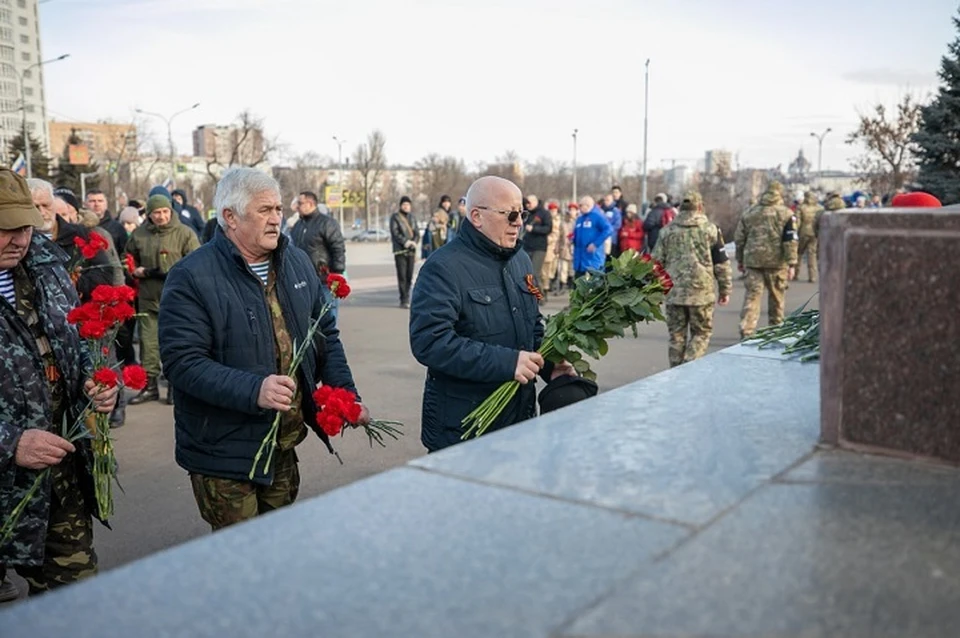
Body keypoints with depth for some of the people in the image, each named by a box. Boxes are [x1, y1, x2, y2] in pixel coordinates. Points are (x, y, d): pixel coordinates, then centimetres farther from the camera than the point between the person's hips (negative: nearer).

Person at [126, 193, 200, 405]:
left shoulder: (185, 233, -3)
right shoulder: (139, 234, 8)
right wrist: (135, 270, 2)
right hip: (148, 297, 3)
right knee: (148, 342, 7)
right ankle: (149, 385, 16)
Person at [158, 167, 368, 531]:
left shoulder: (298, 263, 6)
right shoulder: (192, 277, -15)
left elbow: (326, 335, 14)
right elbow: (182, 361, -22)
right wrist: (253, 390, -34)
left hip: (287, 445, 6)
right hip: (225, 451, -6)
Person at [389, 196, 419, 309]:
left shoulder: (411, 217, 17)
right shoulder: (395, 217, 1)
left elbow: (417, 232, 12)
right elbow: (395, 233, -8)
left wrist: (413, 242, -7)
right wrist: (405, 242, -17)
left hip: (411, 250, 5)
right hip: (400, 250, -5)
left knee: (409, 276, 5)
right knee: (402, 276, -7)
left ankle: (406, 298, 15)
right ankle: (404, 300, -6)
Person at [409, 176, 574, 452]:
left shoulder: (521, 259, 11)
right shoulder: (443, 268, -16)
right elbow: (429, 341, -26)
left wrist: (549, 364, 1)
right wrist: (506, 362, -29)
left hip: (520, 417, 8)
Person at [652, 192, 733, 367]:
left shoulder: (667, 231, 6)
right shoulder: (709, 229, 0)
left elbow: (657, 262, 8)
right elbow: (721, 263, 1)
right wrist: (725, 290, 8)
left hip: (673, 292, 2)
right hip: (701, 293, -2)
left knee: (677, 335, 11)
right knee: (701, 332, 9)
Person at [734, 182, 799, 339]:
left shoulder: (748, 213, 8)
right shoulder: (786, 214, -1)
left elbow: (739, 239, 12)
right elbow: (790, 240, -7)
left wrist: (740, 259, 21)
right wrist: (792, 263, -6)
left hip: (753, 260, 2)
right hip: (776, 261, -2)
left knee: (752, 295, 0)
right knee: (776, 295, 13)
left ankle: (746, 330, -12)